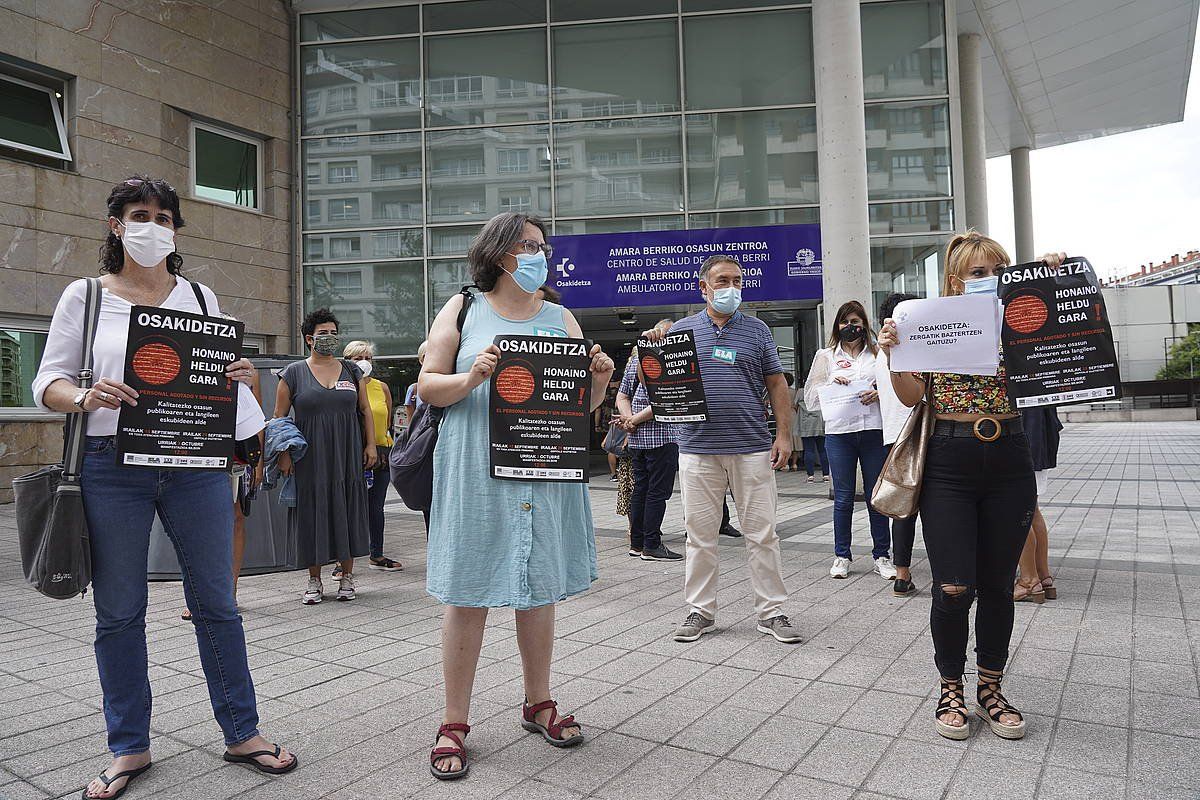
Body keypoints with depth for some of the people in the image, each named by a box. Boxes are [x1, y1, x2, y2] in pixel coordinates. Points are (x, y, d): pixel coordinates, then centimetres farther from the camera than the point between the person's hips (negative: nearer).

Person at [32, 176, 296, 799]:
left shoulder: (200, 297, 12)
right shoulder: (84, 296, 7)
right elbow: (47, 383, 4)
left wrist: (237, 376, -8)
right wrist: (86, 397, -18)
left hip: (195, 466, 1)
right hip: (112, 470, -1)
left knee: (215, 602, 5)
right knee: (118, 611, 8)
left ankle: (242, 733, 18)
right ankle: (129, 747, 25)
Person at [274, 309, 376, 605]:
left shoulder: (351, 371, 10)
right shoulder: (294, 373, 2)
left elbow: (365, 410, 11)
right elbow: (280, 416, 2)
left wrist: (370, 445, 3)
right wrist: (284, 454, -5)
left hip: (348, 456, 2)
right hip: (310, 458, -2)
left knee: (347, 511, 5)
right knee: (313, 512, 3)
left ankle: (346, 577, 17)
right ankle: (314, 581, 16)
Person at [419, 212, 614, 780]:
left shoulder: (560, 319, 14)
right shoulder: (462, 311, 6)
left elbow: (581, 406, 14)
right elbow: (428, 387, 1)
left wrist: (598, 381, -7)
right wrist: (469, 378, -18)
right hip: (475, 471, -3)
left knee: (540, 585, 11)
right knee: (469, 594, 0)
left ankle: (538, 704, 29)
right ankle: (454, 723, 14)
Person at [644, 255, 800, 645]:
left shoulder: (757, 330, 10)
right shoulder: (681, 330, 9)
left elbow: (776, 384, 10)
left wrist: (783, 434, 0)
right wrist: (653, 346, -10)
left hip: (753, 448, 0)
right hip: (697, 448, 0)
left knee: (762, 533, 4)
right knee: (700, 535, 6)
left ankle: (771, 611, 15)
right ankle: (700, 610, 19)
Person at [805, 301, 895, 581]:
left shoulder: (878, 354, 12)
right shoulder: (826, 356, 13)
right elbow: (811, 396, 7)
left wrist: (880, 393, -12)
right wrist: (831, 383, -10)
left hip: (874, 430, 0)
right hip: (839, 432, 0)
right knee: (843, 497, 5)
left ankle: (882, 555, 15)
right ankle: (841, 556, 15)